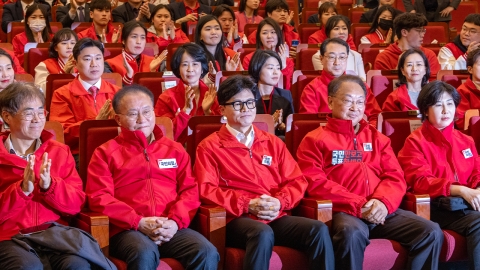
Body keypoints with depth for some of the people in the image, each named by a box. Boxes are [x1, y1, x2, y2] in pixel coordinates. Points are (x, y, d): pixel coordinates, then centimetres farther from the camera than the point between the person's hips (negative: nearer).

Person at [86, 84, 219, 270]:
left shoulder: (175, 149, 23)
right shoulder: (106, 153, 13)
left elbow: (190, 190, 14)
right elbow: (99, 197, 1)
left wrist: (175, 221, -8)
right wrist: (138, 222, -12)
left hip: (171, 229, 3)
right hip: (128, 229, -3)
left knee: (207, 253, -26)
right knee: (145, 255, -37)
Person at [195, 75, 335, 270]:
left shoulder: (273, 143, 21)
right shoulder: (209, 147, 8)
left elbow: (296, 181, 16)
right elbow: (206, 190, -3)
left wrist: (279, 202, -7)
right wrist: (247, 204, -14)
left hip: (276, 217, 4)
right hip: (238, 219, -4)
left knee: (319, 230, -24)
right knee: (263, 233, -39)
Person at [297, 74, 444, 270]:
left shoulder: (377, 138, 24)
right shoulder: (315, 140, 9)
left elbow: (395, 177, 14)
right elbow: (315, 183, -4)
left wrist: (383, 202, -10)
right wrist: (358, 205, -14)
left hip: (381, 211, 5)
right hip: (343, 211, -5)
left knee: (431, 232, -15)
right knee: (352, 233, -39)